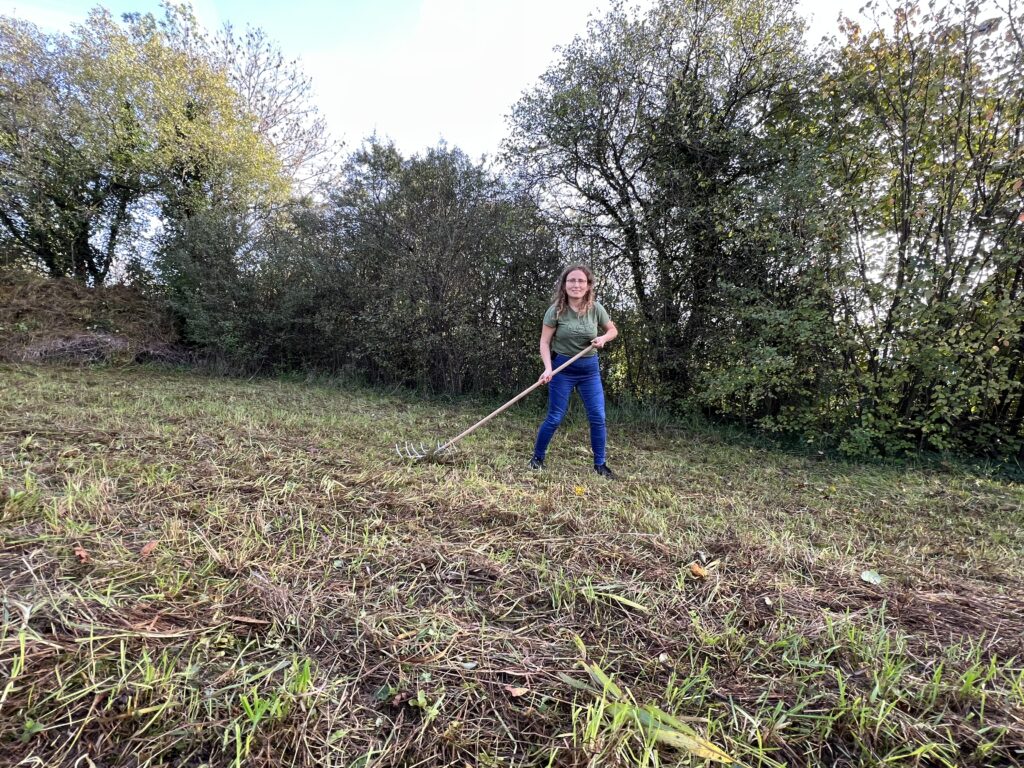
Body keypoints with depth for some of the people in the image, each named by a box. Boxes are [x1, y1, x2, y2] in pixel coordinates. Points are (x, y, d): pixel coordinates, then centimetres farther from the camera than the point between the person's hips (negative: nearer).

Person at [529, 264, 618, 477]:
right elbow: (544, 342, -10)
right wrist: (548, 368, -23)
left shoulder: (595, 309, -4)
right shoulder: (556, 310, -13)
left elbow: (613, 330, 11)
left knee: (598, 417, 1)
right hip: (563, 367, -3)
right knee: (555, 418, 1)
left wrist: (603, 338, -11)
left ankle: (600, 464, 15)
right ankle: (537, 458, 20)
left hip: (589, 368, 3)